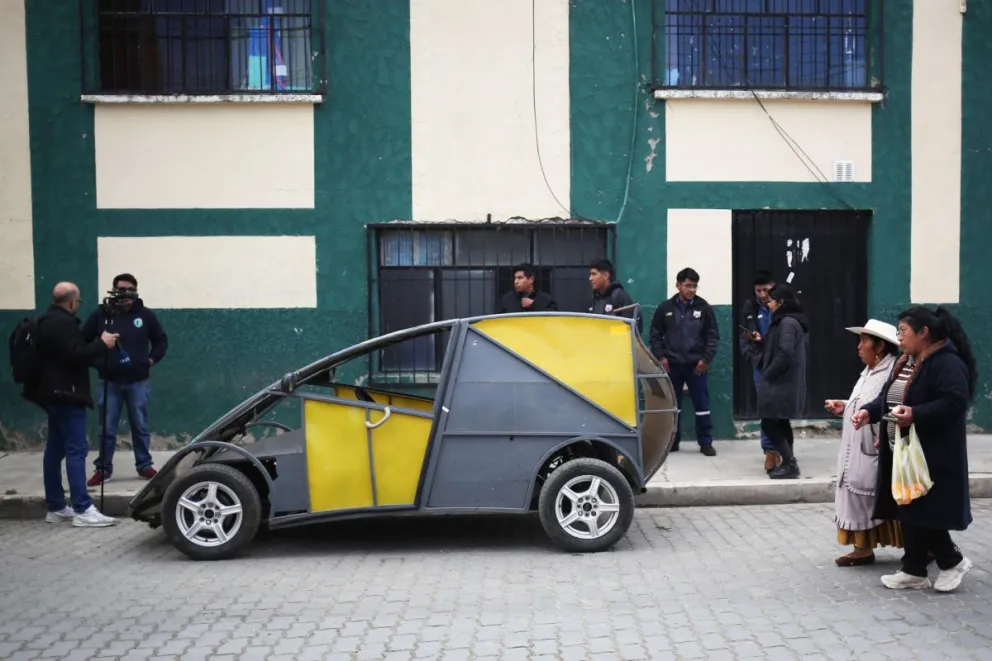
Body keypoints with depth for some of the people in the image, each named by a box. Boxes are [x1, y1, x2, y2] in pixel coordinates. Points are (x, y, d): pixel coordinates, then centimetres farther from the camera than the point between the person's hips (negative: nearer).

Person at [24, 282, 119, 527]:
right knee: (76, 450, -12)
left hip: (54, 393, 11)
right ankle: (83, 510, -14)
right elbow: (75, 356, -25)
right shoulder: (63, 322, -16)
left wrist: (95, 344, 17)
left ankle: (55, 507, 17)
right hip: (66, 394, -11)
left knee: (55, 449, 11)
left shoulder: (47, 321, 17)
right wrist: (102, 344, -15)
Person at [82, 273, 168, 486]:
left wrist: (151, 359, 0)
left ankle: (144, 465, 22)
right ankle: (103, 469, 16)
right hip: (109, 382, 0)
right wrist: (95, 361, -2)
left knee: (140, 427, 10)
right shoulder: (101, 314, -2)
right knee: (107, 429, 5)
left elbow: (161, 341, 11)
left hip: (138, 382, 0)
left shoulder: (145, 315, 0)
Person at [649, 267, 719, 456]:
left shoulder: (703, 308, 0)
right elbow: (655, 334, 6)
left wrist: (706, 359, -7)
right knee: (672, 404, 9)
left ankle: (705, 443, 9)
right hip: (671, 365, 1)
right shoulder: (665, 308, 2)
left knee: (702, 405, 1)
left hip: (696, 365, -1)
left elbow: (713, 335, 2)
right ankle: (672, 441, 19)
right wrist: (660, 357, -4)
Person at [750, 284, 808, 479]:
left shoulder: (787, 322, -17)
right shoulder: (789, 321, 14)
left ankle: (790, 464, -3)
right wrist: (762, 341, 6)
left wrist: (767, 376, -16)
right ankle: (788, 463, 21)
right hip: (786, 383, 10)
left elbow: (785, 355, -24)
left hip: (781, 383, -10)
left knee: (769, 424, -6)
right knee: (781, 423, 16)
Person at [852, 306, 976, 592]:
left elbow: (955, 402, -26)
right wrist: (869, 411, -2)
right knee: (909, 511, 11)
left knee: (925, 511, -4)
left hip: (931, 455, -9)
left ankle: (953, 561, 18)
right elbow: (888, 396, 16)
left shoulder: (947, 363, -16)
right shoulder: (906, 361, 14)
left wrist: (915, 415, -32)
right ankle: (914, 571, 19)